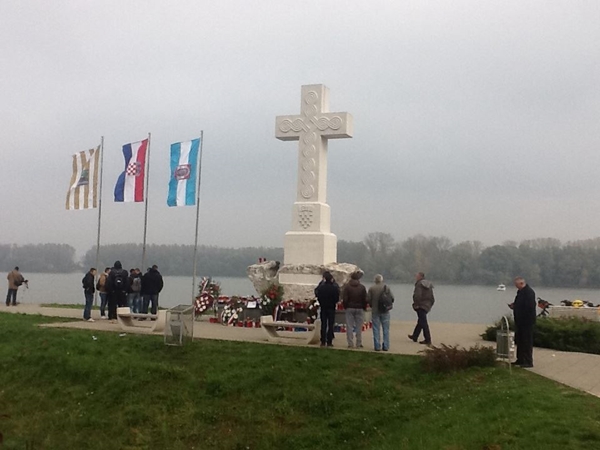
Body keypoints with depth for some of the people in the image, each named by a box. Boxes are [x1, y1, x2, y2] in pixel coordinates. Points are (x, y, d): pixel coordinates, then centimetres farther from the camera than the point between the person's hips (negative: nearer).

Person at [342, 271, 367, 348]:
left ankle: (350, 344, 2)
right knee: (359, 327, 5)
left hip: (349, 308, -1)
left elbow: (344, 299, -5)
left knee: (349, 327, 3)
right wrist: (364, 307, 11)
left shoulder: (347, 287, -4)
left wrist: (345, 307, 7)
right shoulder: (362, 287, -2)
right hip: (359, 309, 1)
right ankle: (359, 344, 7)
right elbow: (365, 299, -1)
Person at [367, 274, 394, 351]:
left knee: (376, 329, 5)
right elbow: (392, 298, -3)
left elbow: (368, 299, -6)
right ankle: (386, 346, 8)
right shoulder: (386, 287, -3)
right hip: (385, 311, 0)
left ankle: (377, 346, 5)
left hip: (375, 311, 0)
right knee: (386, 329, 8)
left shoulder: (371, 288, -5)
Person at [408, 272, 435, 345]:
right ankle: (415, 336, 32)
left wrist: (416, 304, -18)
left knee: (423, 323, -7)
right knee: (420, 322, 19)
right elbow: (432, 298, 17)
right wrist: (430, 305, 22)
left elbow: (417, 295, -26)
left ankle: (428, 340, -8)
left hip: (421, 306, -9)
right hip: (427, 306, 9)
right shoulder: (429, 285, 14)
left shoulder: (419, 284, -14)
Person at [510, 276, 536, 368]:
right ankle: (520, 359, 26)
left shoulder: (529, 292, -17)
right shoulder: (521, 291, 13)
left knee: (527, 341, -4)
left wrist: (515, 307, -19)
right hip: (520, 321, 10)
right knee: (519, 341, 16)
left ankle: (528, 362, 2)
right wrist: (514, 306, 4)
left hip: (527, 321, -10)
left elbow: (529, 306, -24)